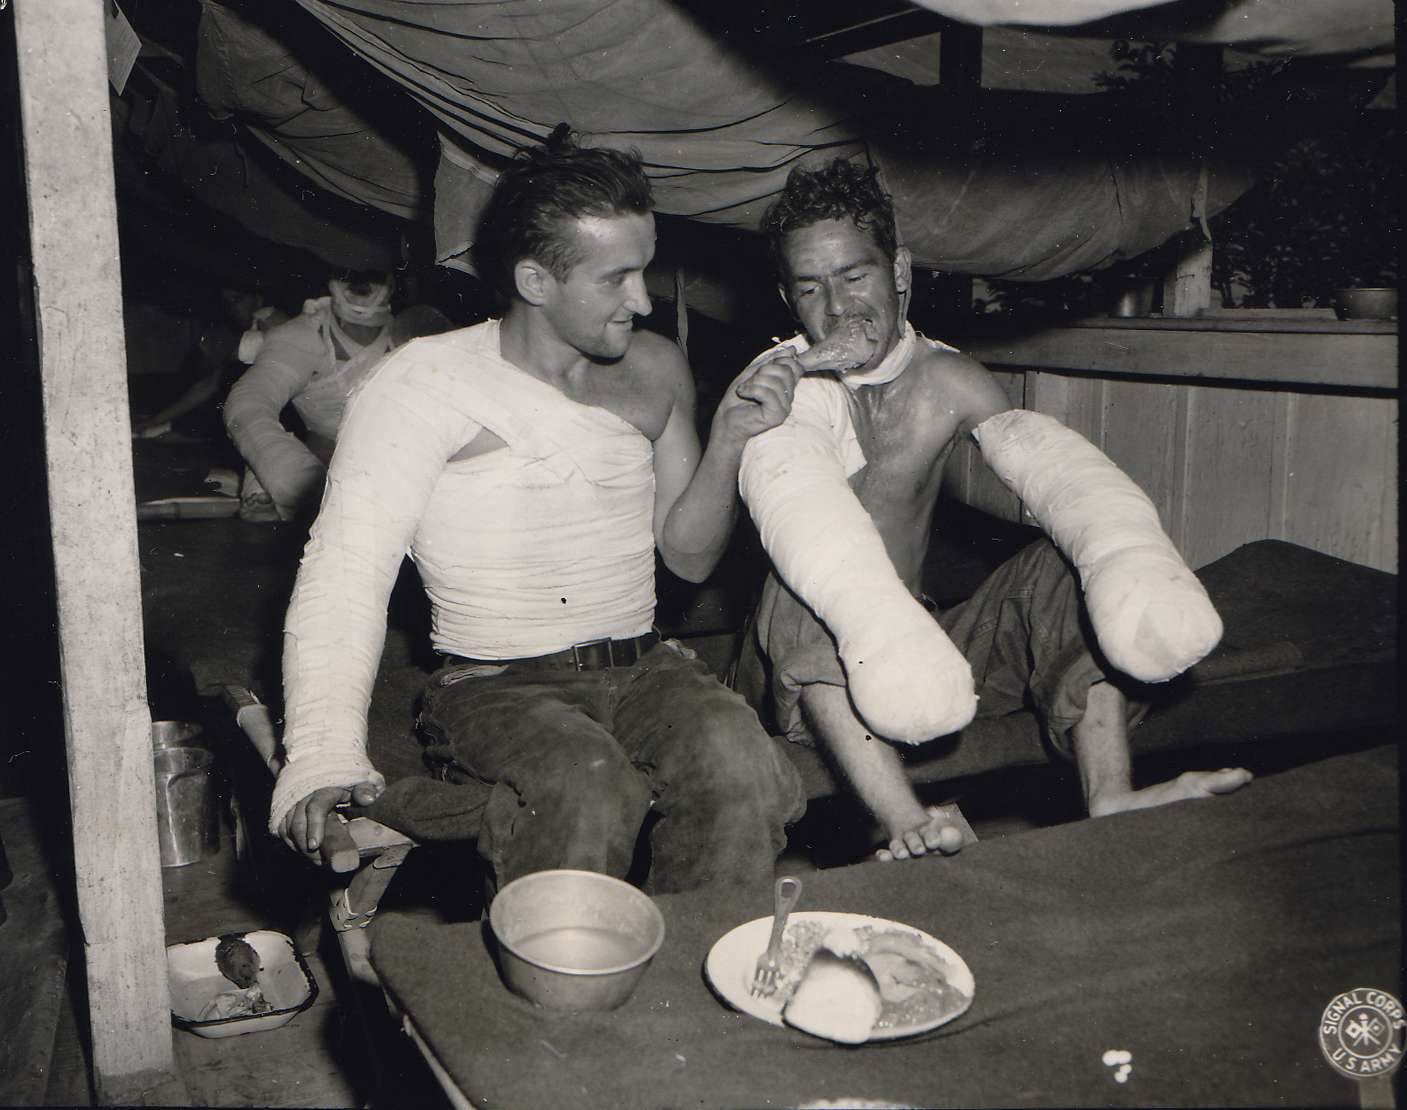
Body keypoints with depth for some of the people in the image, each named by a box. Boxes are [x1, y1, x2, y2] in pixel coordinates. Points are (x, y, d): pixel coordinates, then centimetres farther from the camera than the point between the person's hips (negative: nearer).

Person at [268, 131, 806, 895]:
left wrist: (727, 442, -3)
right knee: (585, 790, -35)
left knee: (736, 761, -27)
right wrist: (321, 753, -32)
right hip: (494, 687, -4)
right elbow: (346, 571, -16)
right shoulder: (424, 386, -7)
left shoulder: (656, 371, 10)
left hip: (645, 670, 4)